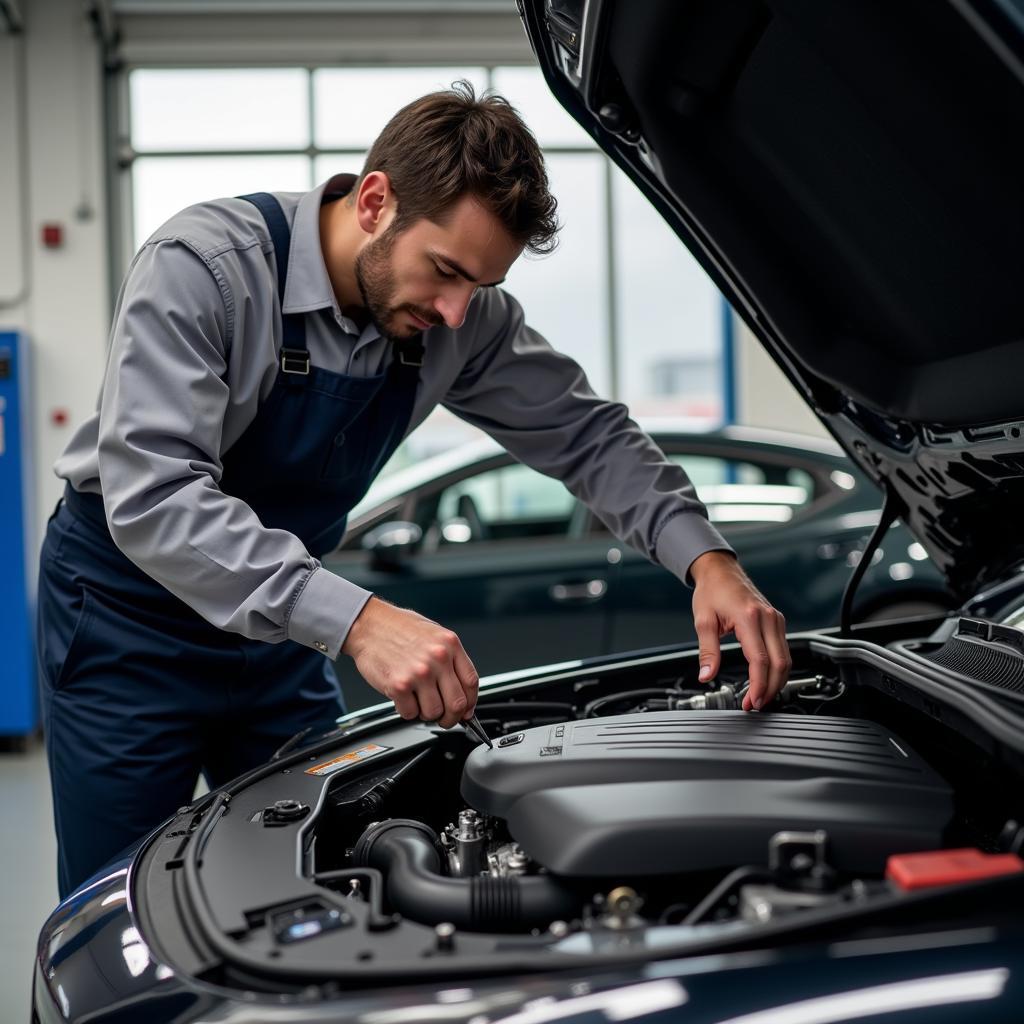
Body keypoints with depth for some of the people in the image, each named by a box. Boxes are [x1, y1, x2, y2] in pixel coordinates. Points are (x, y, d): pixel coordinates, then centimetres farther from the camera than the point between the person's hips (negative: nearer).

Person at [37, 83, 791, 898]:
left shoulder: (463, 319, -12)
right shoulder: (203, 266, -29)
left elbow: (585, 433, -2)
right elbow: (153, 497, -38)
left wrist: (706, 559, -19)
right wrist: (355, 619, -47)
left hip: (277, 626, 5)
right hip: (129, 609, -5)